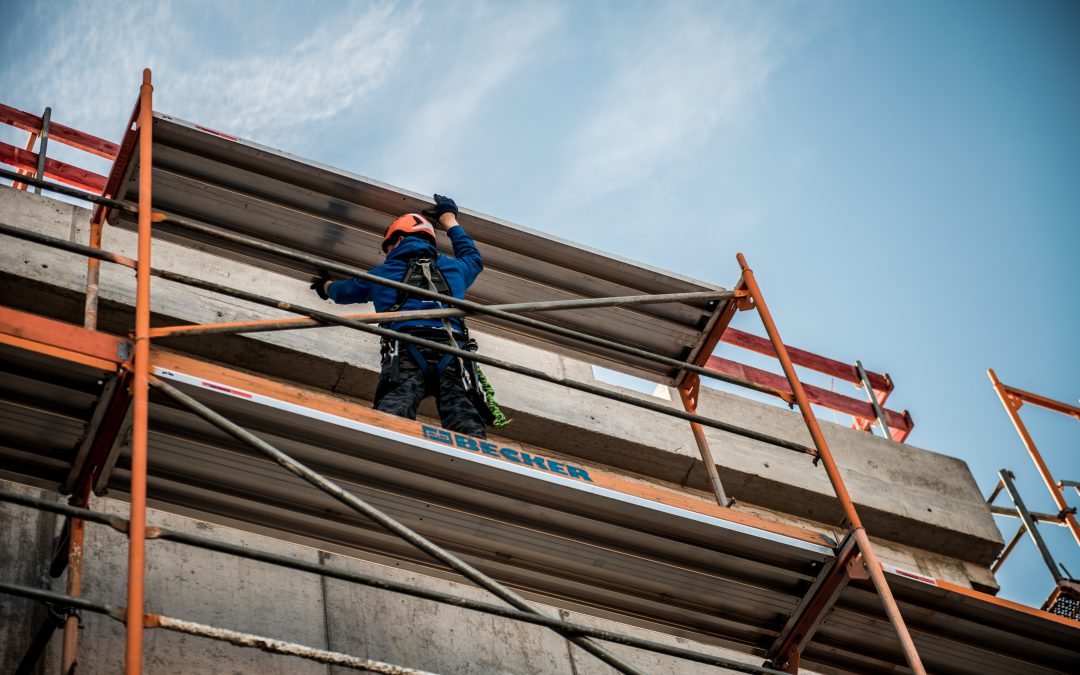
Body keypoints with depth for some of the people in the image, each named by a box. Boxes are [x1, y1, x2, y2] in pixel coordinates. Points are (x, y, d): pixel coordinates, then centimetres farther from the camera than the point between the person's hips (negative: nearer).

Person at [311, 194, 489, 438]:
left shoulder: (382, 273, 30)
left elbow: (343, 291, 51)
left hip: (407, 352, -1)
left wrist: (326, 286, 75)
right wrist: (450, 219, 72)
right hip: (453, 349, 1)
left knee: (396, 400, -27)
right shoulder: (452, 268, 33)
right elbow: (473, 258, 59)